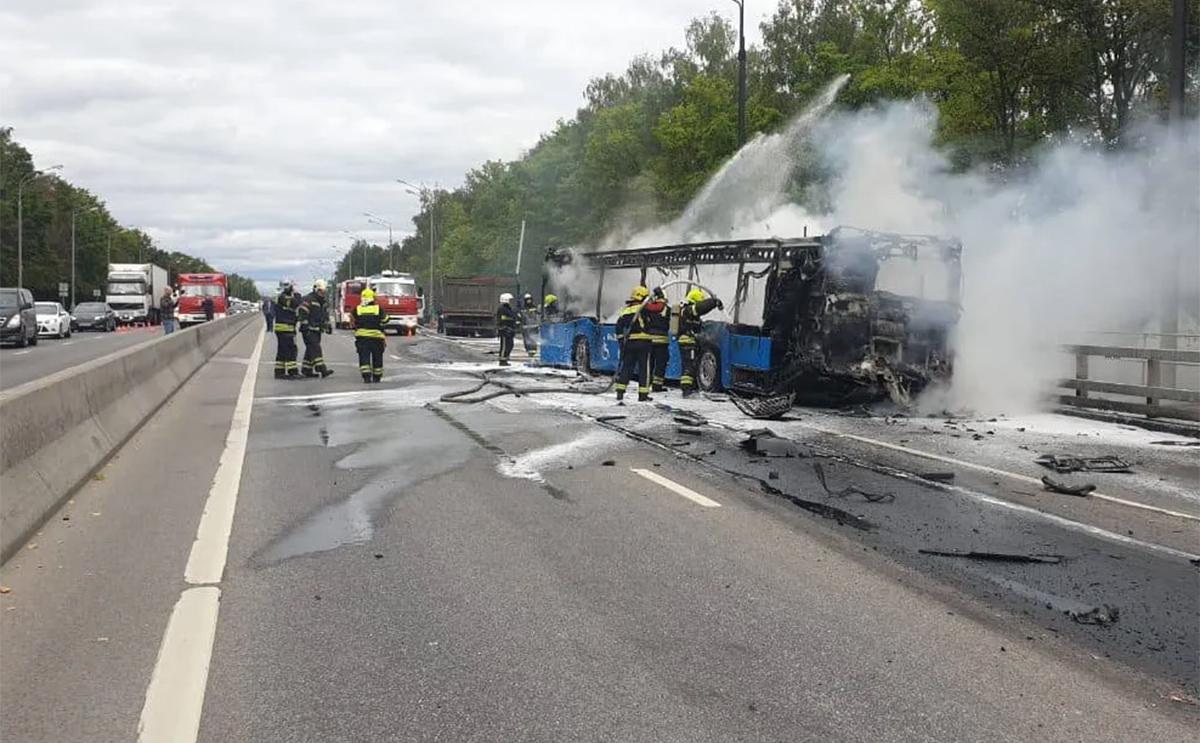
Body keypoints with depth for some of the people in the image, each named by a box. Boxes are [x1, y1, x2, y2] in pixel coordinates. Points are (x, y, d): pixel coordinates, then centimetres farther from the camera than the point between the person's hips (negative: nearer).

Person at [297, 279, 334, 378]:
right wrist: (304, 323, -20)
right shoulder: (308, 300, -10)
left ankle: (306, 369, 18)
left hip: (317, 330, 9)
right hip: (308, 330, -9)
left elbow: (326, 315, 27)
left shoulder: (324, 302, 17)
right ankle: (321, 369, -23)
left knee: (311, 350, 11)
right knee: (315, 348, -15)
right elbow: (301, 312, -15)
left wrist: (329, 326, 20)